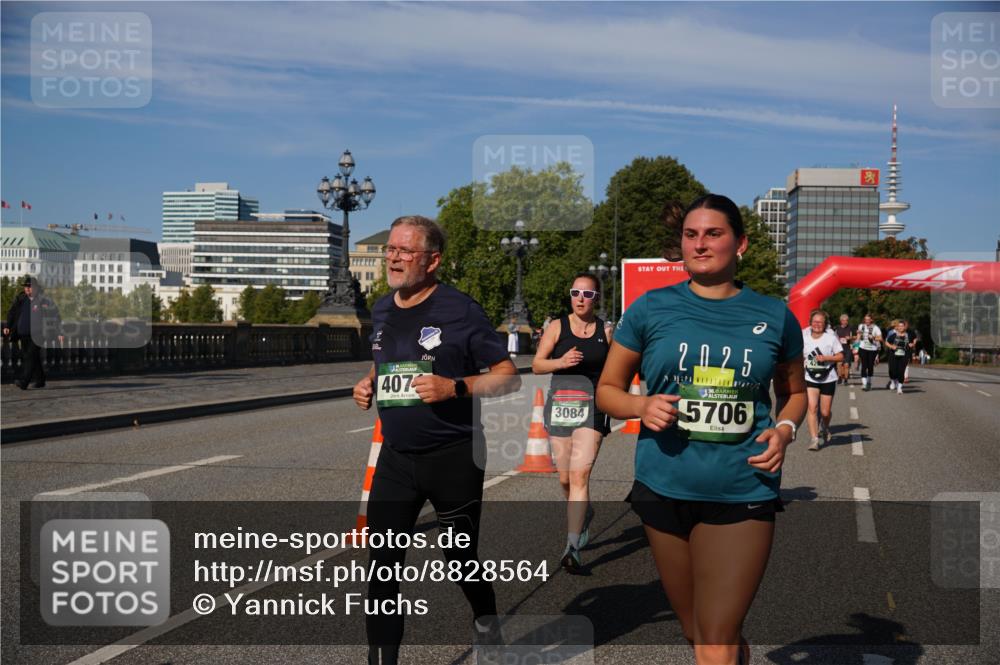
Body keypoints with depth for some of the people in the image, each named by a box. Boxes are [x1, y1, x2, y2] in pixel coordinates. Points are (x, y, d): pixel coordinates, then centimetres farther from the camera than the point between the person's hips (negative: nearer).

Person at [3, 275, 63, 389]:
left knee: (31, 356, -14)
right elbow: (12, 313, 17)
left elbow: (55, 316, -5)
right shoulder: (20, 299, 9)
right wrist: (7, 326, 4)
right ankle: (40, 380, 22)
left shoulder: (44, 300, -6)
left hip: (37, 334, -6)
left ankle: (23, 382, -20)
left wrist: (59, 333, -8)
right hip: (23, 334, 6)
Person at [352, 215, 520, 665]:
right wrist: (367, 386, 4)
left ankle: (486, 621, 43)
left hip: (454, 456, -4)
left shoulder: (459, 310, -11)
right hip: (396, 456, 5)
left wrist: (455, 387, -23)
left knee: (461, 559, 12)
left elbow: (509, 376, -9)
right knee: (382, 564, -1)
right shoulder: (382, 311, 7)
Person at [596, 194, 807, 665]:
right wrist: (643, 407, -14)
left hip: (743, 495, -1)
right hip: (665, 491, 1)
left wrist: (784, 429, -3)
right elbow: (607, 390, 7)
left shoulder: (774, 317, 3)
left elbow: (794, 392, 17)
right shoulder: (651, 309, 0)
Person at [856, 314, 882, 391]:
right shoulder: (861, 326, 6)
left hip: (872, 349, -2)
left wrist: (873, 338, -26)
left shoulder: (875, 328, -6)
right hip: (863, 348, 2)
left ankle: (869, 382, 26)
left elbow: (880, 338, -11)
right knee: (864, 365, -8)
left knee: (870, 366, 6)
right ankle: (864, 383, -12)